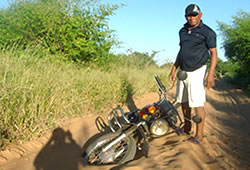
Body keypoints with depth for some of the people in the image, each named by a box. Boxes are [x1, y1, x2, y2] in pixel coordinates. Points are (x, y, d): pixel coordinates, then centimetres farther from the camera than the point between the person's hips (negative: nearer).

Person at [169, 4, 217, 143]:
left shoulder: (207, 32, -7)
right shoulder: (183, 31, 12)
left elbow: (214, 53, -9)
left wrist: (211, 74, -19)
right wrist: (173, 70, 17)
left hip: (196, 72, -7)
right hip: (183, 71, 7)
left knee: (197, 104, -7)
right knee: (184, 101, 14)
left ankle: (199, 134, 2)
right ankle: (187, 127, 30)